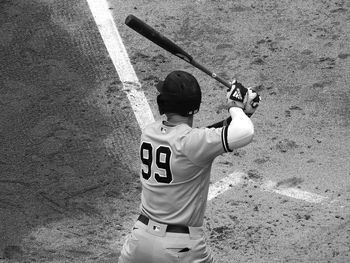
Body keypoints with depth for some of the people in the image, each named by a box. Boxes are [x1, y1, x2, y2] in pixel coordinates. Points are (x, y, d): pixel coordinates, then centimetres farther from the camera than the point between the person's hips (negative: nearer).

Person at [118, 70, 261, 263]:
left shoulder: (149, 132, 0)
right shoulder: (189, 141, -21)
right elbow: (245, 133, -32)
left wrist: (240, 112, 2)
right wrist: (235, 108, -11)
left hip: (141, 236, 6)